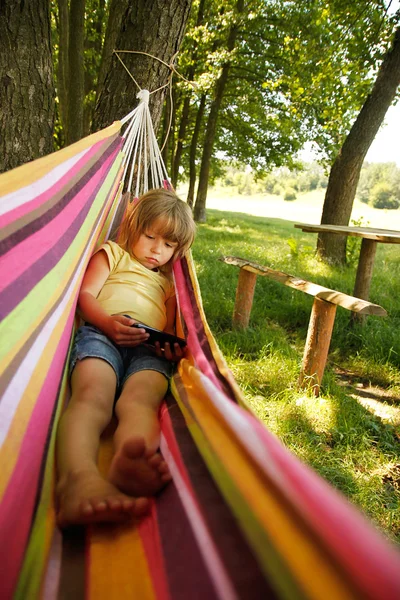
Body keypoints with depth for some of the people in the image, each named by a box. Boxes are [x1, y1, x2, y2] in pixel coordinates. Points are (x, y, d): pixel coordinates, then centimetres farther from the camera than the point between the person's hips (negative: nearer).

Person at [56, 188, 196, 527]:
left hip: (149, 347, 2)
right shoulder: (112, 254, 31)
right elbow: (86, 294, 14)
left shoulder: (168, 283, 40)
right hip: (101, 333, -1)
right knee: (92, 396, -36)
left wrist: (171, 345, 1)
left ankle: (128, 467, -68)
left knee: (141, 399, -36)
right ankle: (79, 479, -64)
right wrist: (107, 322, -10)